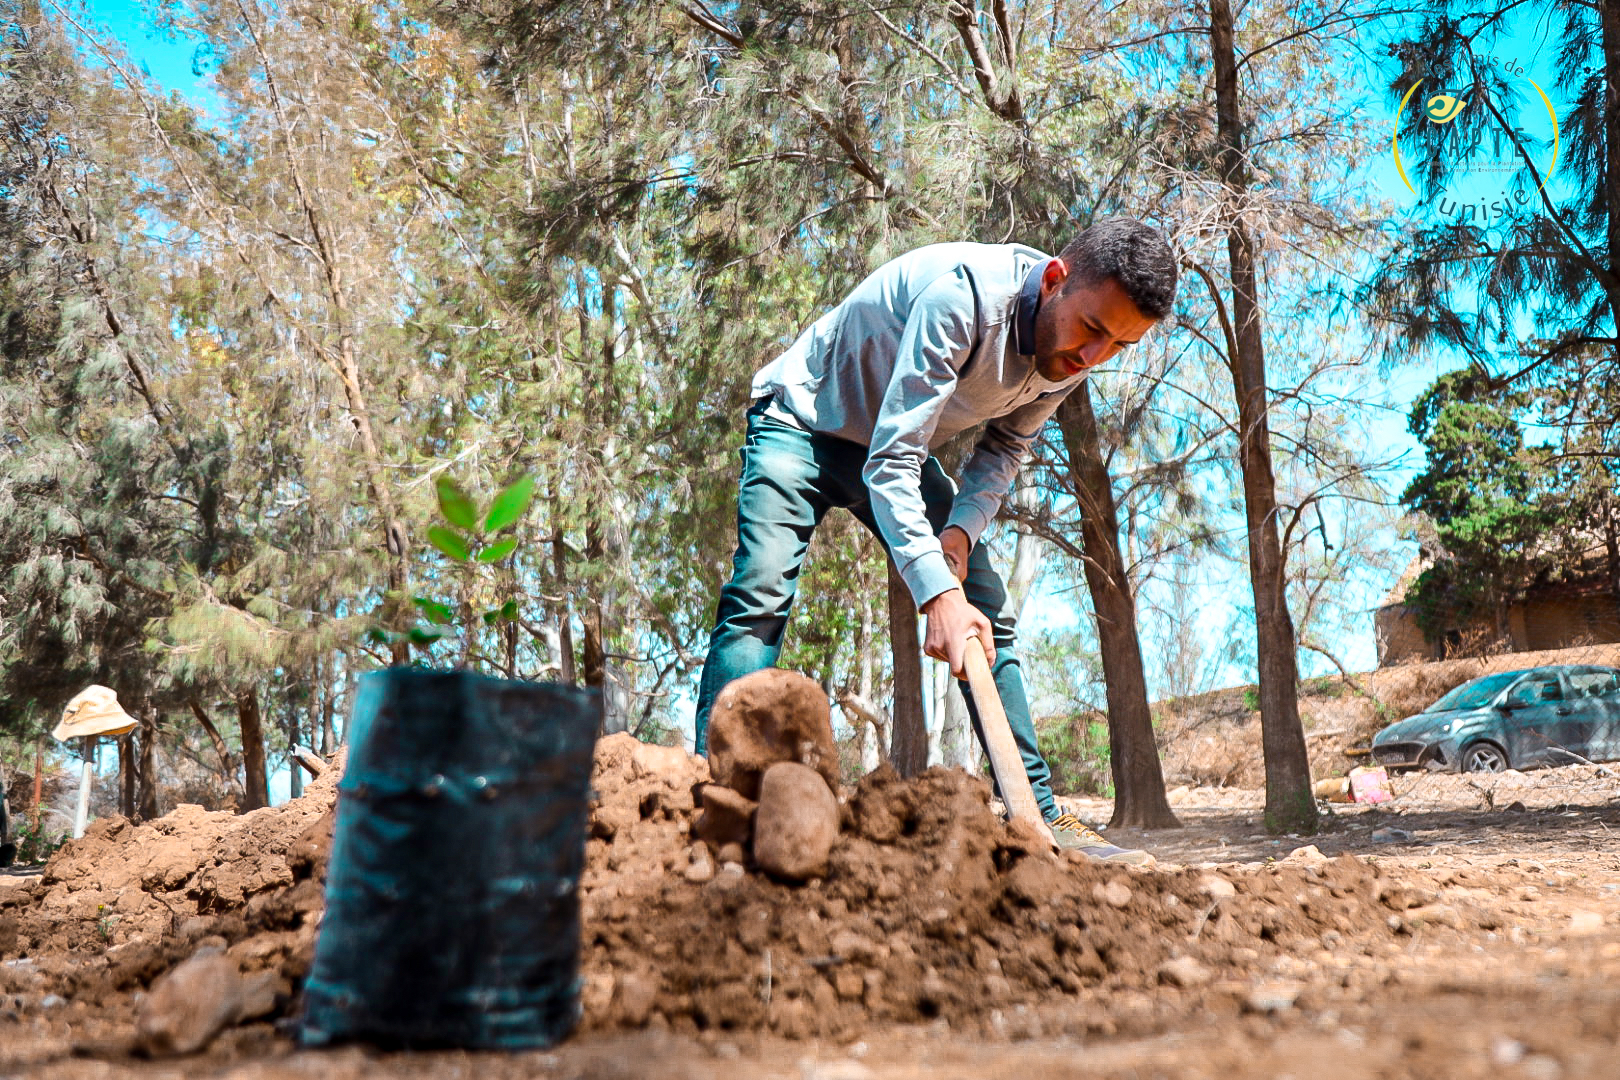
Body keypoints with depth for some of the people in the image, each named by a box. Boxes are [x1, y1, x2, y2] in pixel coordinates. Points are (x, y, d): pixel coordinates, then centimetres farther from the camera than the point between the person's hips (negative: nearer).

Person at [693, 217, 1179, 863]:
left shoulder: (1070, 353, -13)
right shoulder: (962, 294, -36)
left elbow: (1003, 448, 3)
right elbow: (890, 462, -38)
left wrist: (961, 529, -16)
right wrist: (937, 594, -46)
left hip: (899, 443, 6)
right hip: (804, 423, -6)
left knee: (987, 615, -1)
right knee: (760, 594, -25)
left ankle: (1040, 817, 4)